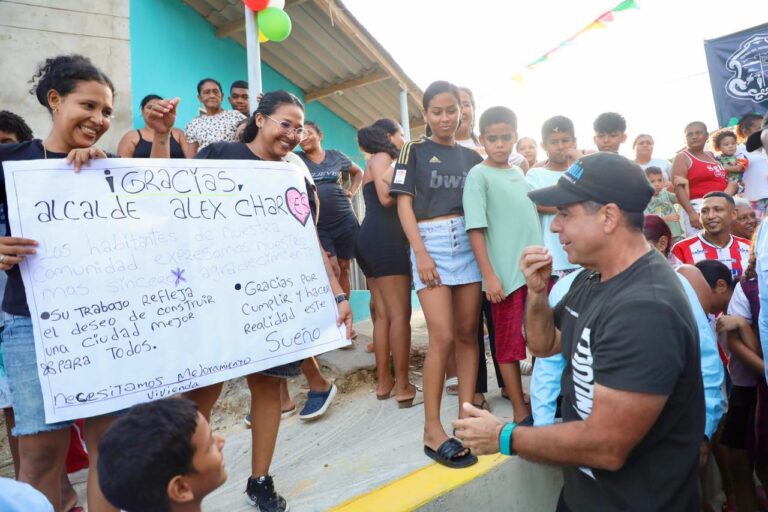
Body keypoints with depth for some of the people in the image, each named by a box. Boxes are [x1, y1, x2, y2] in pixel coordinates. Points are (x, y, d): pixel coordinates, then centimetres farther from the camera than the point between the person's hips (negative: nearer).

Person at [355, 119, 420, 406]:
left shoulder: (379, 162, 28)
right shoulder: (382, 158, 0)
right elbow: (387, 198, -16)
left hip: (374, 241, 10)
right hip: (384, 240, -10)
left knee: (383, 314, 7)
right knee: (400, 314, -10)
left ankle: (384, 382, 10)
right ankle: (403, 388, -8)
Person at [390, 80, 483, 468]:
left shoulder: (472, 157, 16)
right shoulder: (414, 151, 5)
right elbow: (404, 203, -2)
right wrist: (421, 253, -13)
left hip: (469, 242, 5)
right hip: (431, 242, -4)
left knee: (467, 333, 5)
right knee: (443, 337, -11)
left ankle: (467, 414, 16)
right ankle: (432, 431, -1)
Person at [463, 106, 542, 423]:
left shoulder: (519, 173, 13)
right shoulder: (478, 175, -6)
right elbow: (475, 229, -12)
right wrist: (489, 275, -17)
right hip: (506, 274, -6)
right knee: (509, 344, 4)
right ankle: (520, 410, 16)